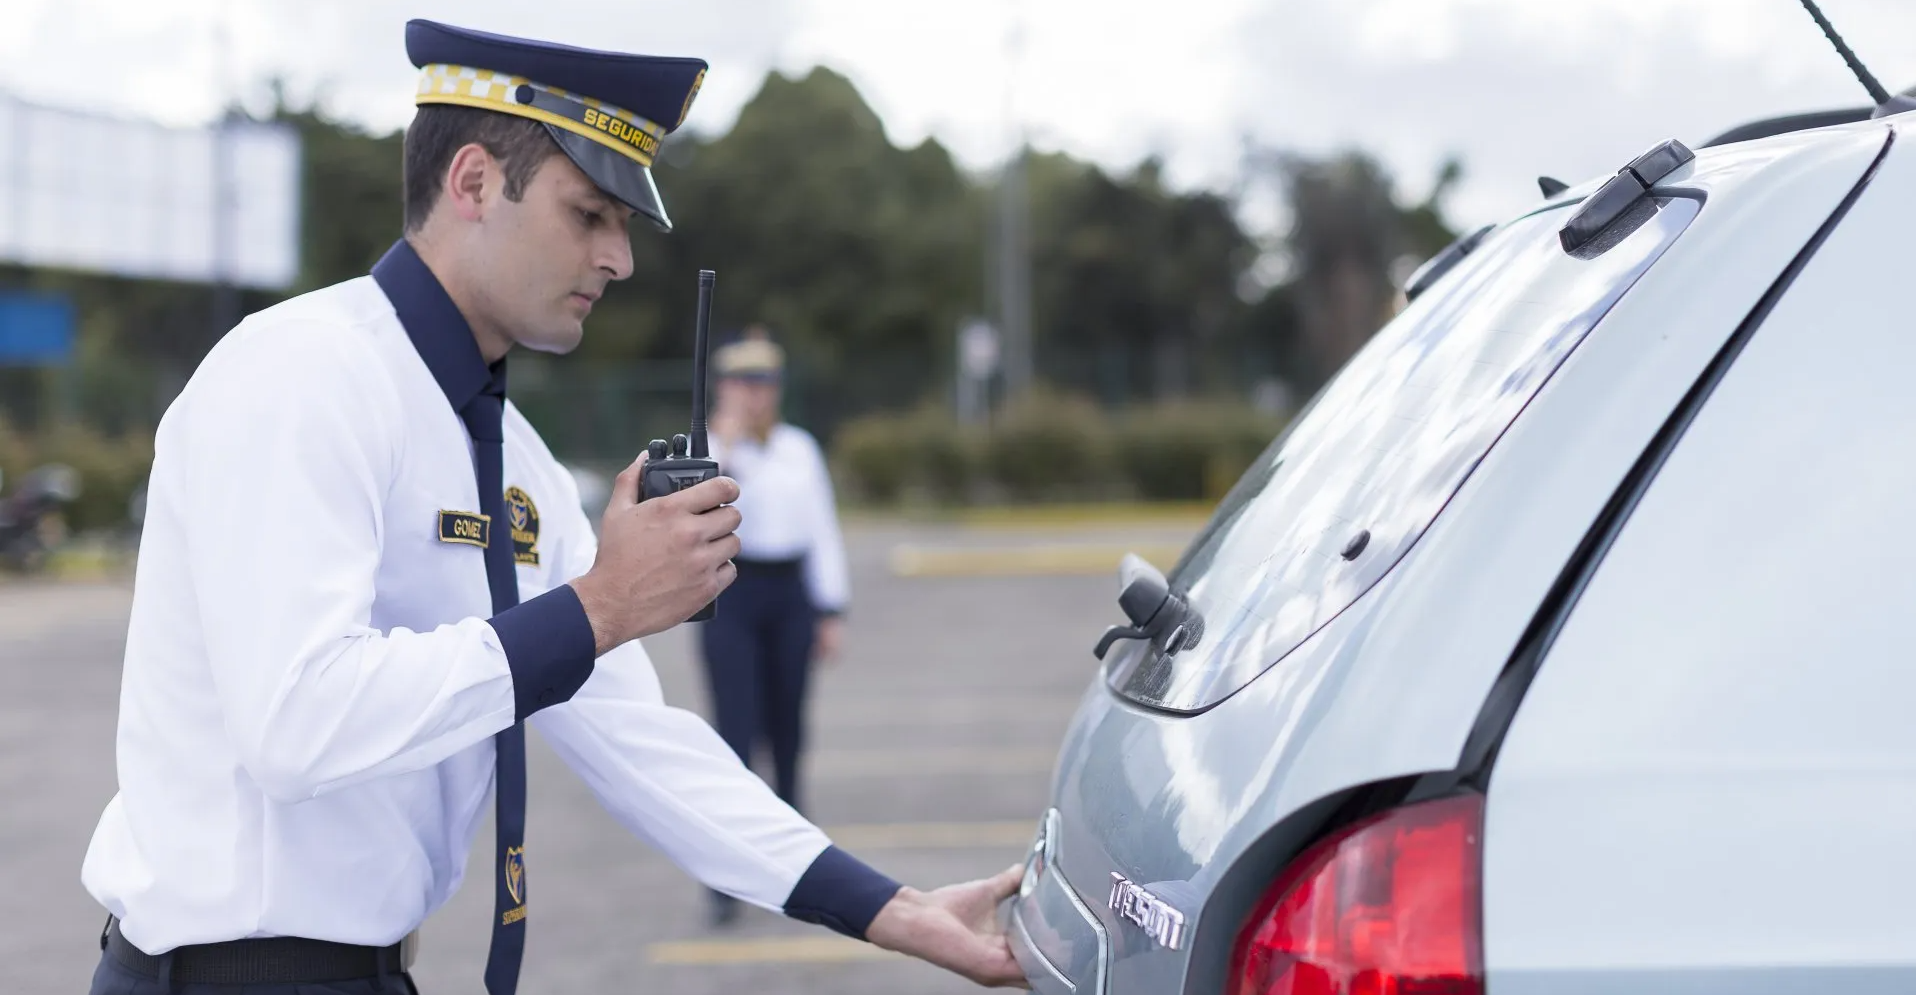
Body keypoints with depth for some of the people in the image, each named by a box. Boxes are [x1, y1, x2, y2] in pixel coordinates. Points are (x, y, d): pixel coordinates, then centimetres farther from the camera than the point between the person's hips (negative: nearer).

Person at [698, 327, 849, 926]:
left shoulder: (800, 449, 9)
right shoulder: (707, 448, 0)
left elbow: (823, 532, 10)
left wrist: (831, 611, 7)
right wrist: (724, 446, -17)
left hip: (789, 595, 3)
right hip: (730, 592, -3)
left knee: (786, 730, 10)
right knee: (735, 734, -10)